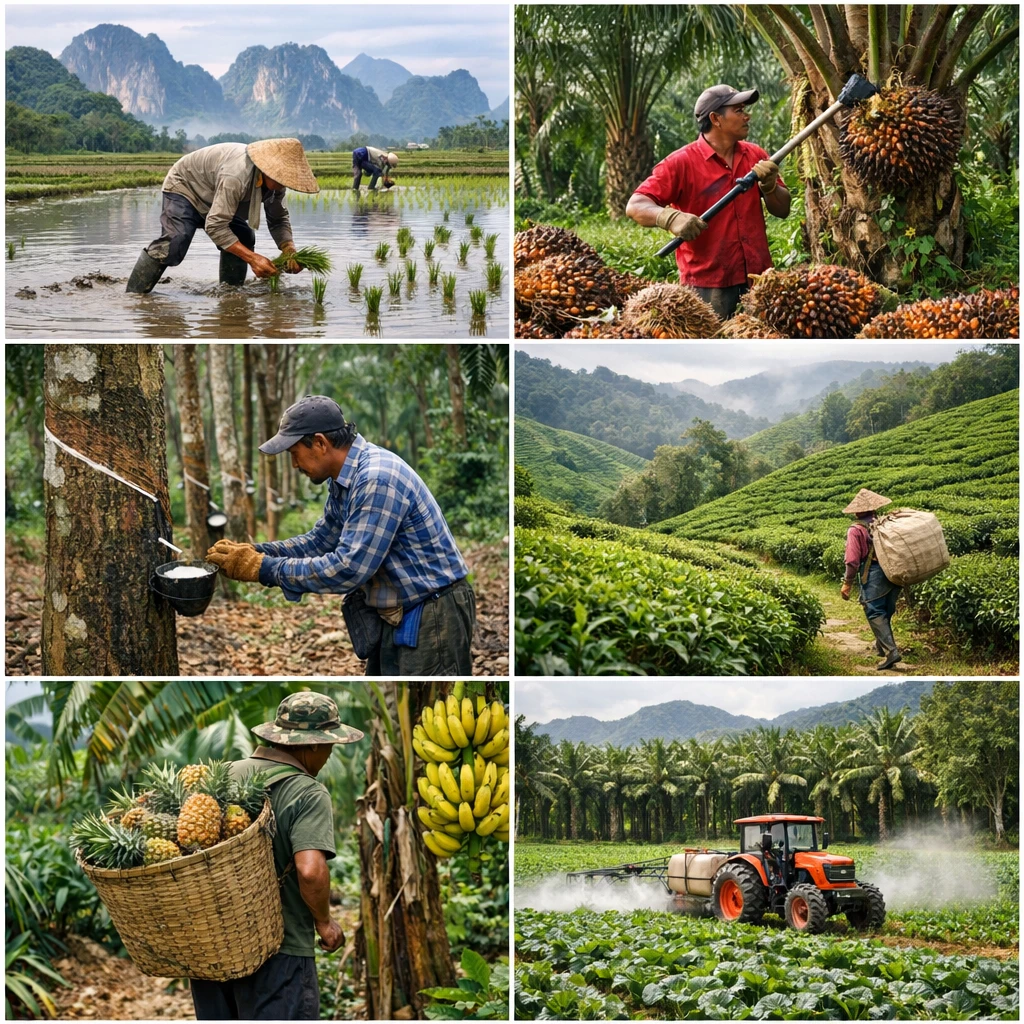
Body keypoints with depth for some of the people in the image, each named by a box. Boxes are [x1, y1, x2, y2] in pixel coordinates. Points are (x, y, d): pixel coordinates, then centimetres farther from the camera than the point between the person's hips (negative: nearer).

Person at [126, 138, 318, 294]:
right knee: (174, 244, -28)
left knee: (244, 239, -3)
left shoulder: (274, 179, -15)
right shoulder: (236, 175, -42)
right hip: (184, 188, -9)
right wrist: (253, 258, -46)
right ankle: (132, 296, -25)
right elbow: (215, 226, -42)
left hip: (212, 198, 9)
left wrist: (289, 249, -24)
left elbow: (278, 219, -3)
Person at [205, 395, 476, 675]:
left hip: (432, 617, -10)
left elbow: (347, 569, -29)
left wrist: (265, 569, -23)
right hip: (396, 615, 10)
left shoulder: (378, 479, -26)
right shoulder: (345, 479, 6)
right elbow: (320, 540, 16)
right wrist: (255, 553, 1)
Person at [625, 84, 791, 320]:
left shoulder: (756, 156, 9)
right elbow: (635, 206, -13)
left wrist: (769, 186, -9)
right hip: (707, 288, -5)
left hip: (758, 281, 5)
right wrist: (671, 218, -32)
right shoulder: (681, 163, -7)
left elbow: (782, 210, 13)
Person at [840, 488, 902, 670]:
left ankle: (891, 651, -19)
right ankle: (882, 645, 39)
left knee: (875, 614, -5)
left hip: (872, 575, -6)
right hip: (893, 573, 6)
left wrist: (847, 584, -6)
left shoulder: (856, 530, -7)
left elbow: (853, 561, -12)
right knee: (886, 612, 22)